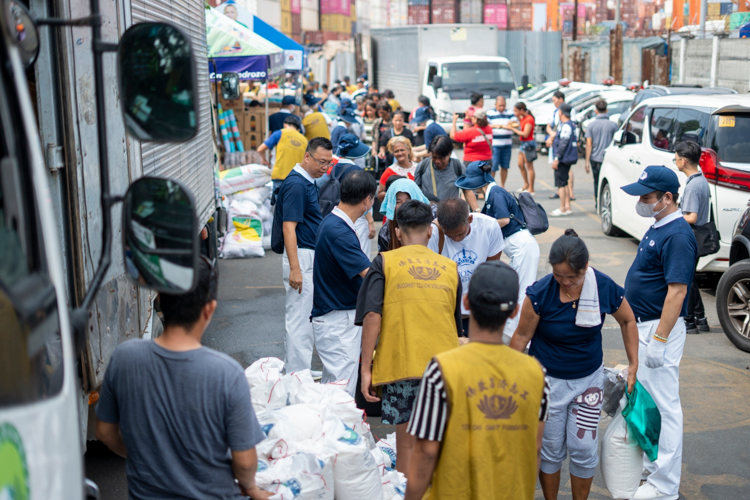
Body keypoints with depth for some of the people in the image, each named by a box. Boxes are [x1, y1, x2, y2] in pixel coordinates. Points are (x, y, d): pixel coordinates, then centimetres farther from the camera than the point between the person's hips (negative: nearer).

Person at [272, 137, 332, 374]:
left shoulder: (309, 182, 13)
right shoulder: (296, 184, -17)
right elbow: (288, 227, -22)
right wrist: (294, 268, -27)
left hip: (311, 256, 10)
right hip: (301, 258, -10)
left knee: (304, 316, 16)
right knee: (298, 317, -6)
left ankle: (295, 372, 26)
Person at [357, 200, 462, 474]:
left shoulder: (385, 263, 4)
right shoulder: (450, 267, 13)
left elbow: (372, 316, -8)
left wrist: (366, 368, -7)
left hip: (401, 364, -2)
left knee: (406, 441, 9)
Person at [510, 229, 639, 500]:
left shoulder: (606, 288, -14)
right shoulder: (540, 293, -19)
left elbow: (628, 321, 6)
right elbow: (522, 336, -7)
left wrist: (633, 364, 6)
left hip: (589, 378, 2)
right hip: (547, 379, -1)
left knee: (584, 448, 2)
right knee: (550, 449, 6)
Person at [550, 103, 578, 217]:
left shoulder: (566, 126, -18)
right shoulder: (572, 124, 14)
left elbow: (563, 144, -22)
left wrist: (557, 159, -21)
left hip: (563, 159, -10)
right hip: (568, 159, 10)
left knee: (561, 184, -6)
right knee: (564, 183, 16)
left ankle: (562, 209, -3)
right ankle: (567, 207, 20)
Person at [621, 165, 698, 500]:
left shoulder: (677, 236, -21)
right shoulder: (658, 228, 10)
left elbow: (677, 291, -25)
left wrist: (659, 340, -26)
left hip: (661, 328, -11)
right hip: (644, 325, 11)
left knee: (664, 405, -2)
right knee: (646, 401, 20)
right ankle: (652, 463, 35)